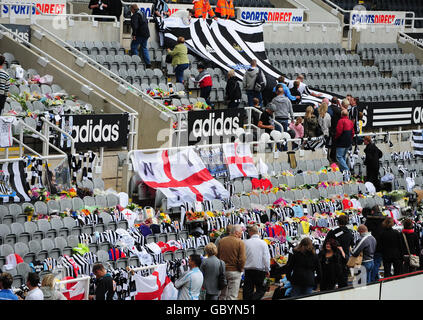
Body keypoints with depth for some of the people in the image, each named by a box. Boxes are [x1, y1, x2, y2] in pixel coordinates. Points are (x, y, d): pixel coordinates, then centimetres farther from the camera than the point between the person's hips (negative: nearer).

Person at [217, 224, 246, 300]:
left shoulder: (221, 241, 3)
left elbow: (217, 255, 7)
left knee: (222, 295, 15)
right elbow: (242, 259, -16)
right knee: (232, 295, 1)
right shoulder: (240, 243, -12)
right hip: (234, 271, -5)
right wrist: (241, 269, 1)